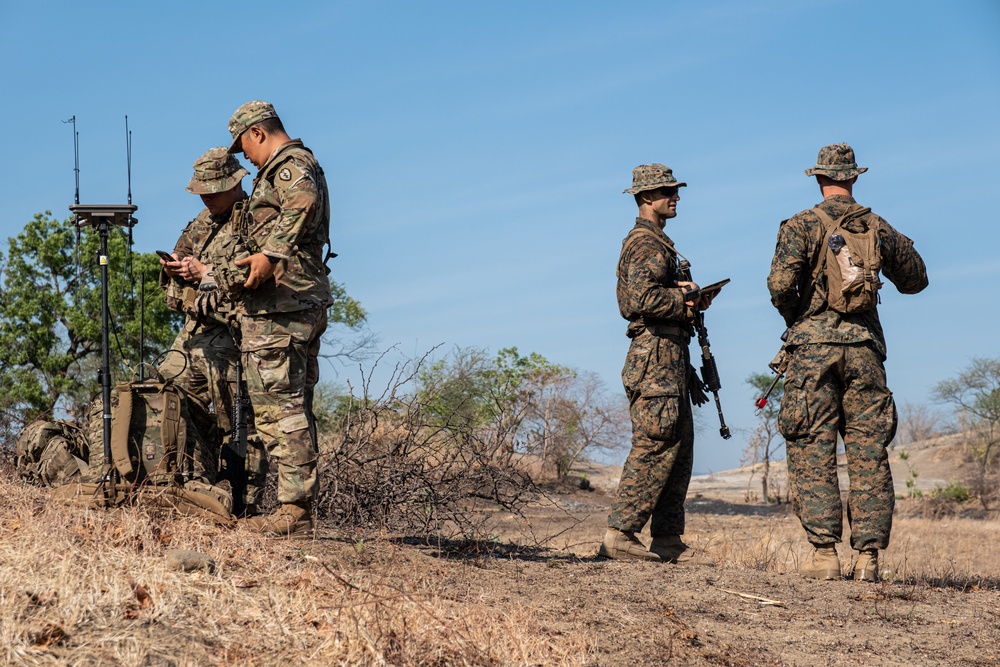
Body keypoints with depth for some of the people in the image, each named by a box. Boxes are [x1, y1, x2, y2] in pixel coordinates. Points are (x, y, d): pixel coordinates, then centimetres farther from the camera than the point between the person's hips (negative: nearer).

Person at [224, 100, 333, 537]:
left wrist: (270, 254, -36)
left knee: (278, 405, -12)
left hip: (278, 302, -11)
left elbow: (303, 203, -30)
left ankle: (293, 510, -14)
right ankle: (301, 507, 15)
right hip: (305, 302, 11)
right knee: (294, 407, 12)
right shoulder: (301, 166, 25)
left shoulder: (289, 164, -7)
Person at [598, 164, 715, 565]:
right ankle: (619, 535, -11)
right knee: (655, 447, -12)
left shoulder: (657, 243, 23)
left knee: (680, 448, 10)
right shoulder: (645, 243, -11)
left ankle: (668, 540, 11)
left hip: (672, 359, 11)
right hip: (656, 354, -11)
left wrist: (692, 299, 7)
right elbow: (643, 299, -25)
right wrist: (685, 300, -11)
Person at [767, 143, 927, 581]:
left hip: (813, 345, -3)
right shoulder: (878, 228, 9)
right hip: (865, 346, 3)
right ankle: (868, 556, 1)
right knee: (869, 455, 4)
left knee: (812, 454, 0)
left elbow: (780, 283, -15)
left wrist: (793, 315, 5)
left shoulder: (801, 226, -2)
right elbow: (915, 279, 21)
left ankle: (824, 553, -6)